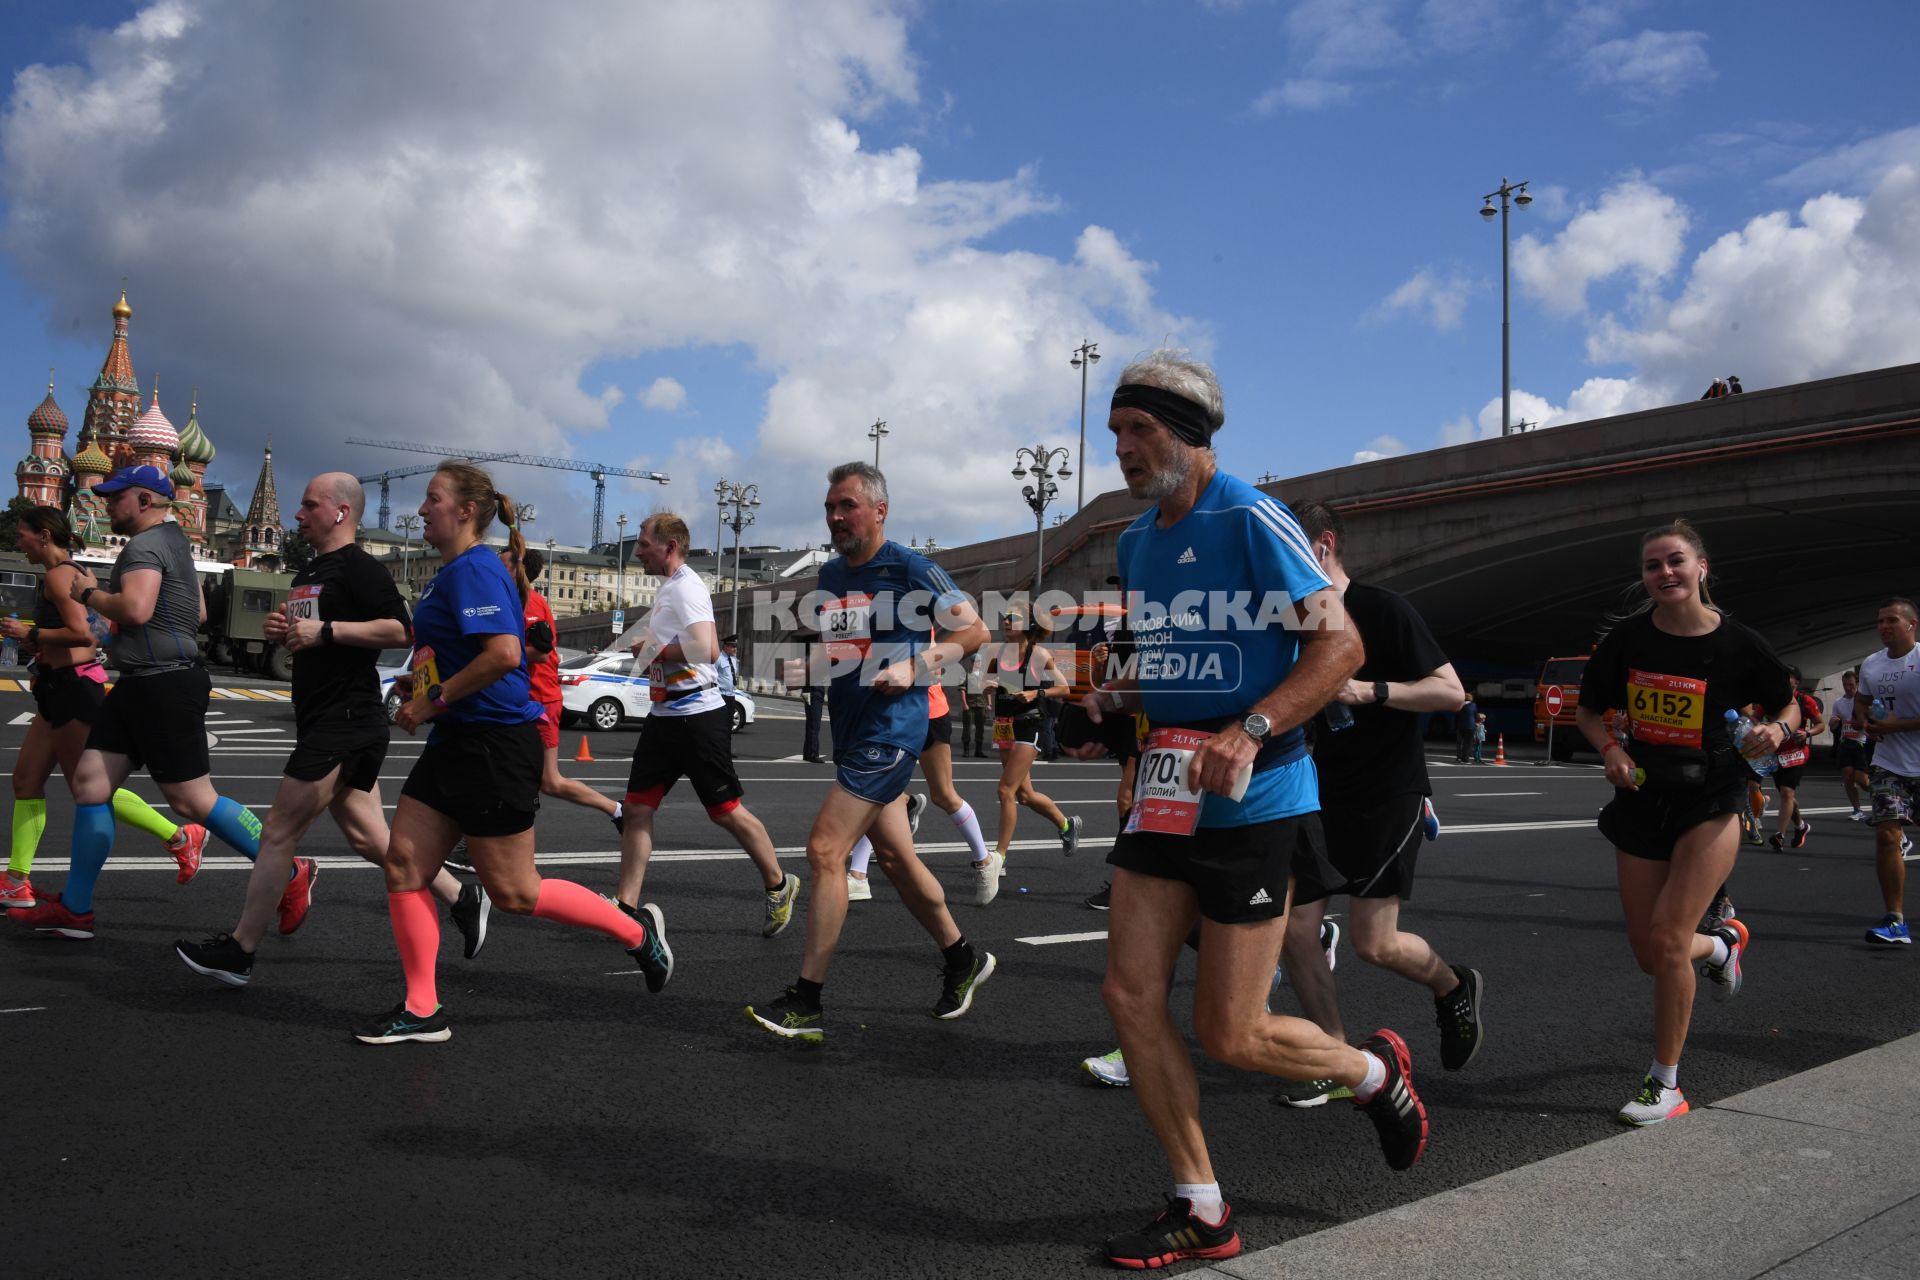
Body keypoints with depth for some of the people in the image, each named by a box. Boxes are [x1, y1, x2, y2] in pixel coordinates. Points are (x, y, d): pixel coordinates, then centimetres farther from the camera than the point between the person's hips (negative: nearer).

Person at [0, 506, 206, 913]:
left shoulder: (57, 575, -14)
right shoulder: (72, 573, 16)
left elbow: (81, 634, -25)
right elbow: (93, 637, 20)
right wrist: (42, 646, 17)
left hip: (72, 687, -10)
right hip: (61, 688, 10)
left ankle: (181, 837, 1)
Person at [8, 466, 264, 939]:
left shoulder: (145, 546, -12)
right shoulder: (175, 540, 19)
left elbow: (135, 609, -28)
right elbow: (198, 614, 26)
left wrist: (89, 593, -10)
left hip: (164, 686, -11)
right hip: (140, 686, 11)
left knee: (193, 799, -8)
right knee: (89, 780, 9)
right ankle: (75, 909, 14)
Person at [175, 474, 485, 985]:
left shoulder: (360, 568, -12)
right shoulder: (309, 571, 19)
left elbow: (401, 631, -22)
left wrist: (326, 630, -24)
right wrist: (281, 631, 7)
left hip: (344, 726, -10)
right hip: (327, 725, 10)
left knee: (280, 832, -3)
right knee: (368, 837, 11)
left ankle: (238, 951, 7)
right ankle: (462, 898, 17)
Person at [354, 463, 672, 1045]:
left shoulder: (474, 569, -16)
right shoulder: (451, 571, 16)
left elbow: (503, 653, -28)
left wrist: (434, 701, -20)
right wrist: (421, 683, 13)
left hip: (494, 745, -10)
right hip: (455, 742, 10)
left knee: (514, 893, -1)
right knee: (402, 864, 5)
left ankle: (637, 931, 16)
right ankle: (421, 1010, 14)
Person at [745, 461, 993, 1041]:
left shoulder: (909, 568, -9)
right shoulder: (830, 573, 13)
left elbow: (974, 630, -7)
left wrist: (914, 668, -18)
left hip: (890, 730, -8)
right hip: (851, 731, 9)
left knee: (824, 851, -14)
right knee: (896, 858, 15)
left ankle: (806, 1003, -7)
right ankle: (964, 959, 34)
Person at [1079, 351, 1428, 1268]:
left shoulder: (1249, 520, -12)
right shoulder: (1136, 541, 13)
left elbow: (1341, 644, -15)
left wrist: (1251, 731, -26)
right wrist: (1112, 700, 3)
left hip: (1255, 803, -8)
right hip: (1167, 795, 8)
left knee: (1230, 1035, -1)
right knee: (1130, 995, 1)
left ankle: (1375, 1071, 30)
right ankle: (1200, 1212, 16)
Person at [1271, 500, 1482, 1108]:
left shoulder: (1382, 608, -10)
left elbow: (1451, 692, -13)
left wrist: (1370, 691, -24)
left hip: (1389, 795, -6)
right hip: (1320, 796, 6)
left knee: (1373, 942, -7)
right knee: (1293, 932, -1)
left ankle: (1454, 987, 25)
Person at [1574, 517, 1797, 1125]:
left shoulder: (1739, 644, -9)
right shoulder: (1628, 638, -4)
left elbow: (1788, 705, 6)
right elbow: (1589, 710, 8)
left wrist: (1776, 730, -16)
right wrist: (1611, 749, -12)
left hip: (1711, 803, -3)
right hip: (1641, 800, 3)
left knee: (1666, 939, -15)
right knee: (1649, 954, 8)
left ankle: (1666, 1085, 3)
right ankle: (1722, 943, 46)